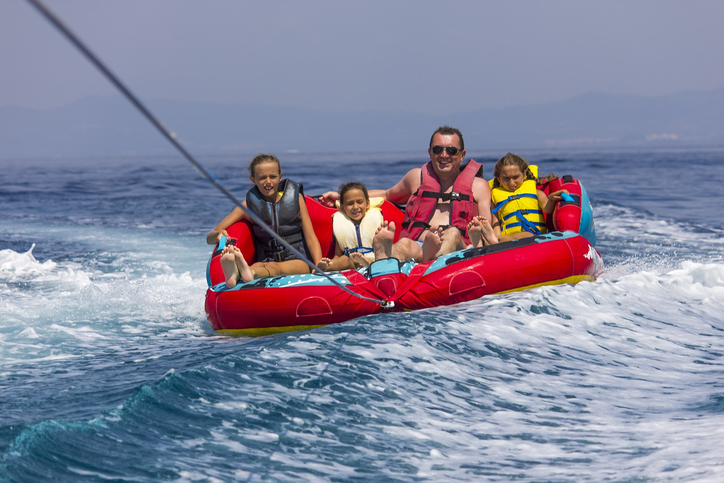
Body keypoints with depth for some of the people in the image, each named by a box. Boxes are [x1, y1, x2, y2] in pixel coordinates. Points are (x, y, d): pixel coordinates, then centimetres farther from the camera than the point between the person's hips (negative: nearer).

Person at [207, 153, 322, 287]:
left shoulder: (294, 197, 7)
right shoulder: (249, 205, 7)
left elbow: (311, 238, 5)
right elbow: (210, 238, 5)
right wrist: (219, 234, -21)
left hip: (299, 261, -1)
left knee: (275, 267, -36)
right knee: (257, 266, -36)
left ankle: (248, 273, -68)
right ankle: (234, 273, -70)